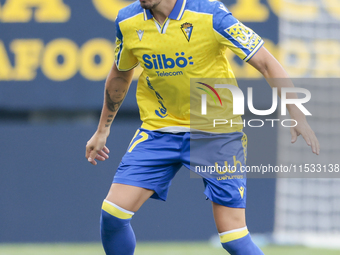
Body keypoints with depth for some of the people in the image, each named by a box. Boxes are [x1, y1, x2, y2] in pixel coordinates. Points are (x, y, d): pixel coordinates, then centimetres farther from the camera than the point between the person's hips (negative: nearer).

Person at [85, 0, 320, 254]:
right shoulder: (128, 22, -3)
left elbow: (267, 62, -16)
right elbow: (120, 75, 17)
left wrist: (297, 116, -25)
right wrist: (102, 130, 23)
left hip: (217, 131, -4)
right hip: (158, 129, 4)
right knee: (112, 212, -10)